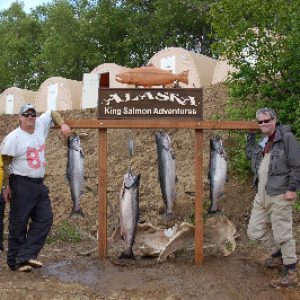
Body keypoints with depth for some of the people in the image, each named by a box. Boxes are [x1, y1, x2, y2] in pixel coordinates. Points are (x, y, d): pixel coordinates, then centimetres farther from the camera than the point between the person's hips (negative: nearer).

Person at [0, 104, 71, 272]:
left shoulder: (41, 125, 7)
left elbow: (53, 113, 25)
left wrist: (63, 125, 7)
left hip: (40, 184, 7)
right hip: (21, 184, -7)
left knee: (45, 219, -1)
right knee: (19, 224, -1)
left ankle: (27, 255, 1)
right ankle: (15, 262, 9)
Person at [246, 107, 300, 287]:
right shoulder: (262, 141, 15)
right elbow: (250, 154, 24)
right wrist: (251, 134, 18)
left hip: (279, 194, -8)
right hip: (262, 195, 8)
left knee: (282, 234, -3)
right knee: (255, 231, 12)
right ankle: (277, 257, 34)